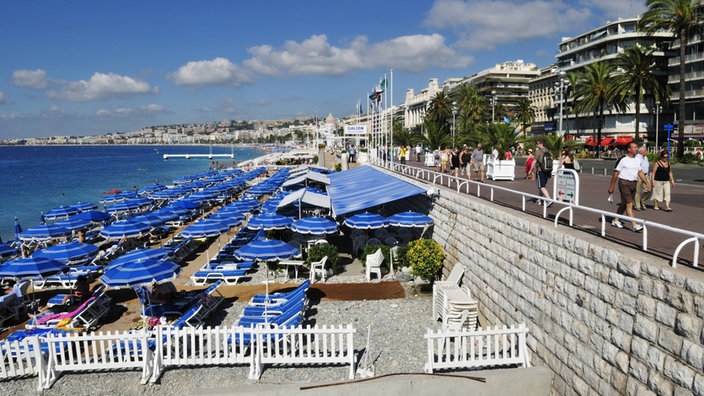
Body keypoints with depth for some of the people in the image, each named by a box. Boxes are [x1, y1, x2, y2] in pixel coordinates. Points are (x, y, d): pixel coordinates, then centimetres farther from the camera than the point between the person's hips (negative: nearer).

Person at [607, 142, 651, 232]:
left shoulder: (637, 160, 12)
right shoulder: (623, 160, -9)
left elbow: (640, 172, 16)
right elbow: (616, 173, -7)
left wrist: (646, 182, 8)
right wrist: (611, 186, -7)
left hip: (633, 183, 7)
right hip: (624, 183, -7)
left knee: (624, 203, 13)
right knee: (629, 204, -11)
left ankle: (615, 220, 27)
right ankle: (635, 225, -14)